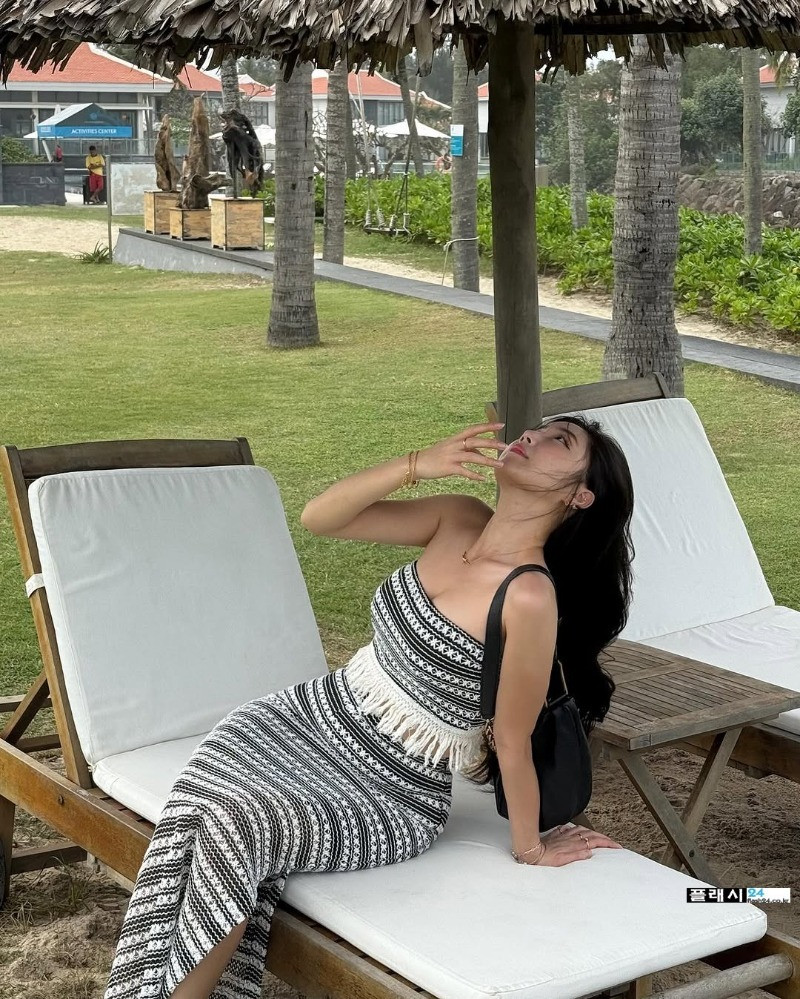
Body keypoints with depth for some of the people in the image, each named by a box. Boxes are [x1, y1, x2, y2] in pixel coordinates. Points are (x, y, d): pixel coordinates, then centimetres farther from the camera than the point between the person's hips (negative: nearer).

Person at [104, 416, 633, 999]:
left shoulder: (530, 595, -24)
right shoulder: (458, 519, -2)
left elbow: (513, 742, -15)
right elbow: (318, 518, -5)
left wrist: (529, 848, -3)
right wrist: (418, 464, -18)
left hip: (394, 793, -6)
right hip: (318, 717, 6)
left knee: (239, 827, -28)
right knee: (214, 772, -22)